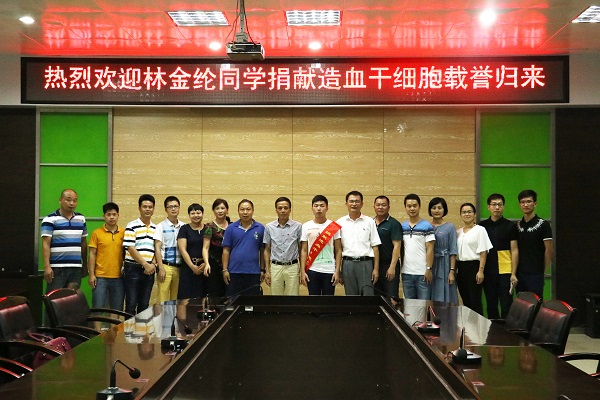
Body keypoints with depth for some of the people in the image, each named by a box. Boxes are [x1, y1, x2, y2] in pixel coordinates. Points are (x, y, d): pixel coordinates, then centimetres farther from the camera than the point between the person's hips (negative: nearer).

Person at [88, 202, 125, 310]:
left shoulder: (123, 233, 5)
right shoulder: (96, 233, 1)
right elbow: (92, 255, 1)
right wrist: (91, 275, -5)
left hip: (118, 277, 2)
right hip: (100, 277, -2)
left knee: (117, 309, 9)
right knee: (98, 308, 1)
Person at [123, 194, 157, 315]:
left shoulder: (156, 228, 12)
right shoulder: (132, 226, -4)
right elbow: (130, 248, -10)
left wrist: (153, 264, -4)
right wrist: (145, 264, -13)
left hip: (149, 270, 5)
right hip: (133, 269, -5)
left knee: (144, 305, 8)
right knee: (131, 305, -3)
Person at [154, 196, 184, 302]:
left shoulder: (183, 227, 10)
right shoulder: (161, 226, 0)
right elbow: (157, 248, -3)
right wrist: (161, 268, -10)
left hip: (180, 267, 4)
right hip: (166, 266, -4)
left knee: (176, 300, 7)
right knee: (163, 300, -6)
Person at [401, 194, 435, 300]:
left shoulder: (427, 226, -4)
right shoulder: (402, 227, 9)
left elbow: (430, 249, -6)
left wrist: (429, 269, -11)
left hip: (422, 273, -4)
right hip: (406, 272, 4)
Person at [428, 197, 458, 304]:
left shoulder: (450, 227, 1)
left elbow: (453, 251, -2)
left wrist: (452, 271, -9)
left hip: (444, 266, -3)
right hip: (429, 265, 3)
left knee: (444, 299, -2)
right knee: (429, 299, 3)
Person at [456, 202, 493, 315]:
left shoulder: (480, 230, -4)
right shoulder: (458, 232, 12)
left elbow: (483, 252, -8)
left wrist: (480, 271, -14)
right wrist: (455, 269, 9)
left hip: (473, 266, -5)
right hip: (461, 267, 6)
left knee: (475, 300, -5)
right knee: (465, 299, 9)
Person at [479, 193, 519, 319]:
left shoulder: (510, 226, 1)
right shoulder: (482, 226, 7)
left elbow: (514, 250, 0)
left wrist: (513, 273, -6)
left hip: (505, 271, -2)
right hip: (488, 272, 3)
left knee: (506, 306, -2)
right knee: (491, 306, 9)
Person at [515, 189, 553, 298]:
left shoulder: (543, 225, -5)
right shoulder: (517, 225, 11)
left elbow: (549, 250, -4)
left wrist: (543, 270, -1)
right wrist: (514, 271, 7)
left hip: (535, 274, -5)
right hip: (520, 273, 5)